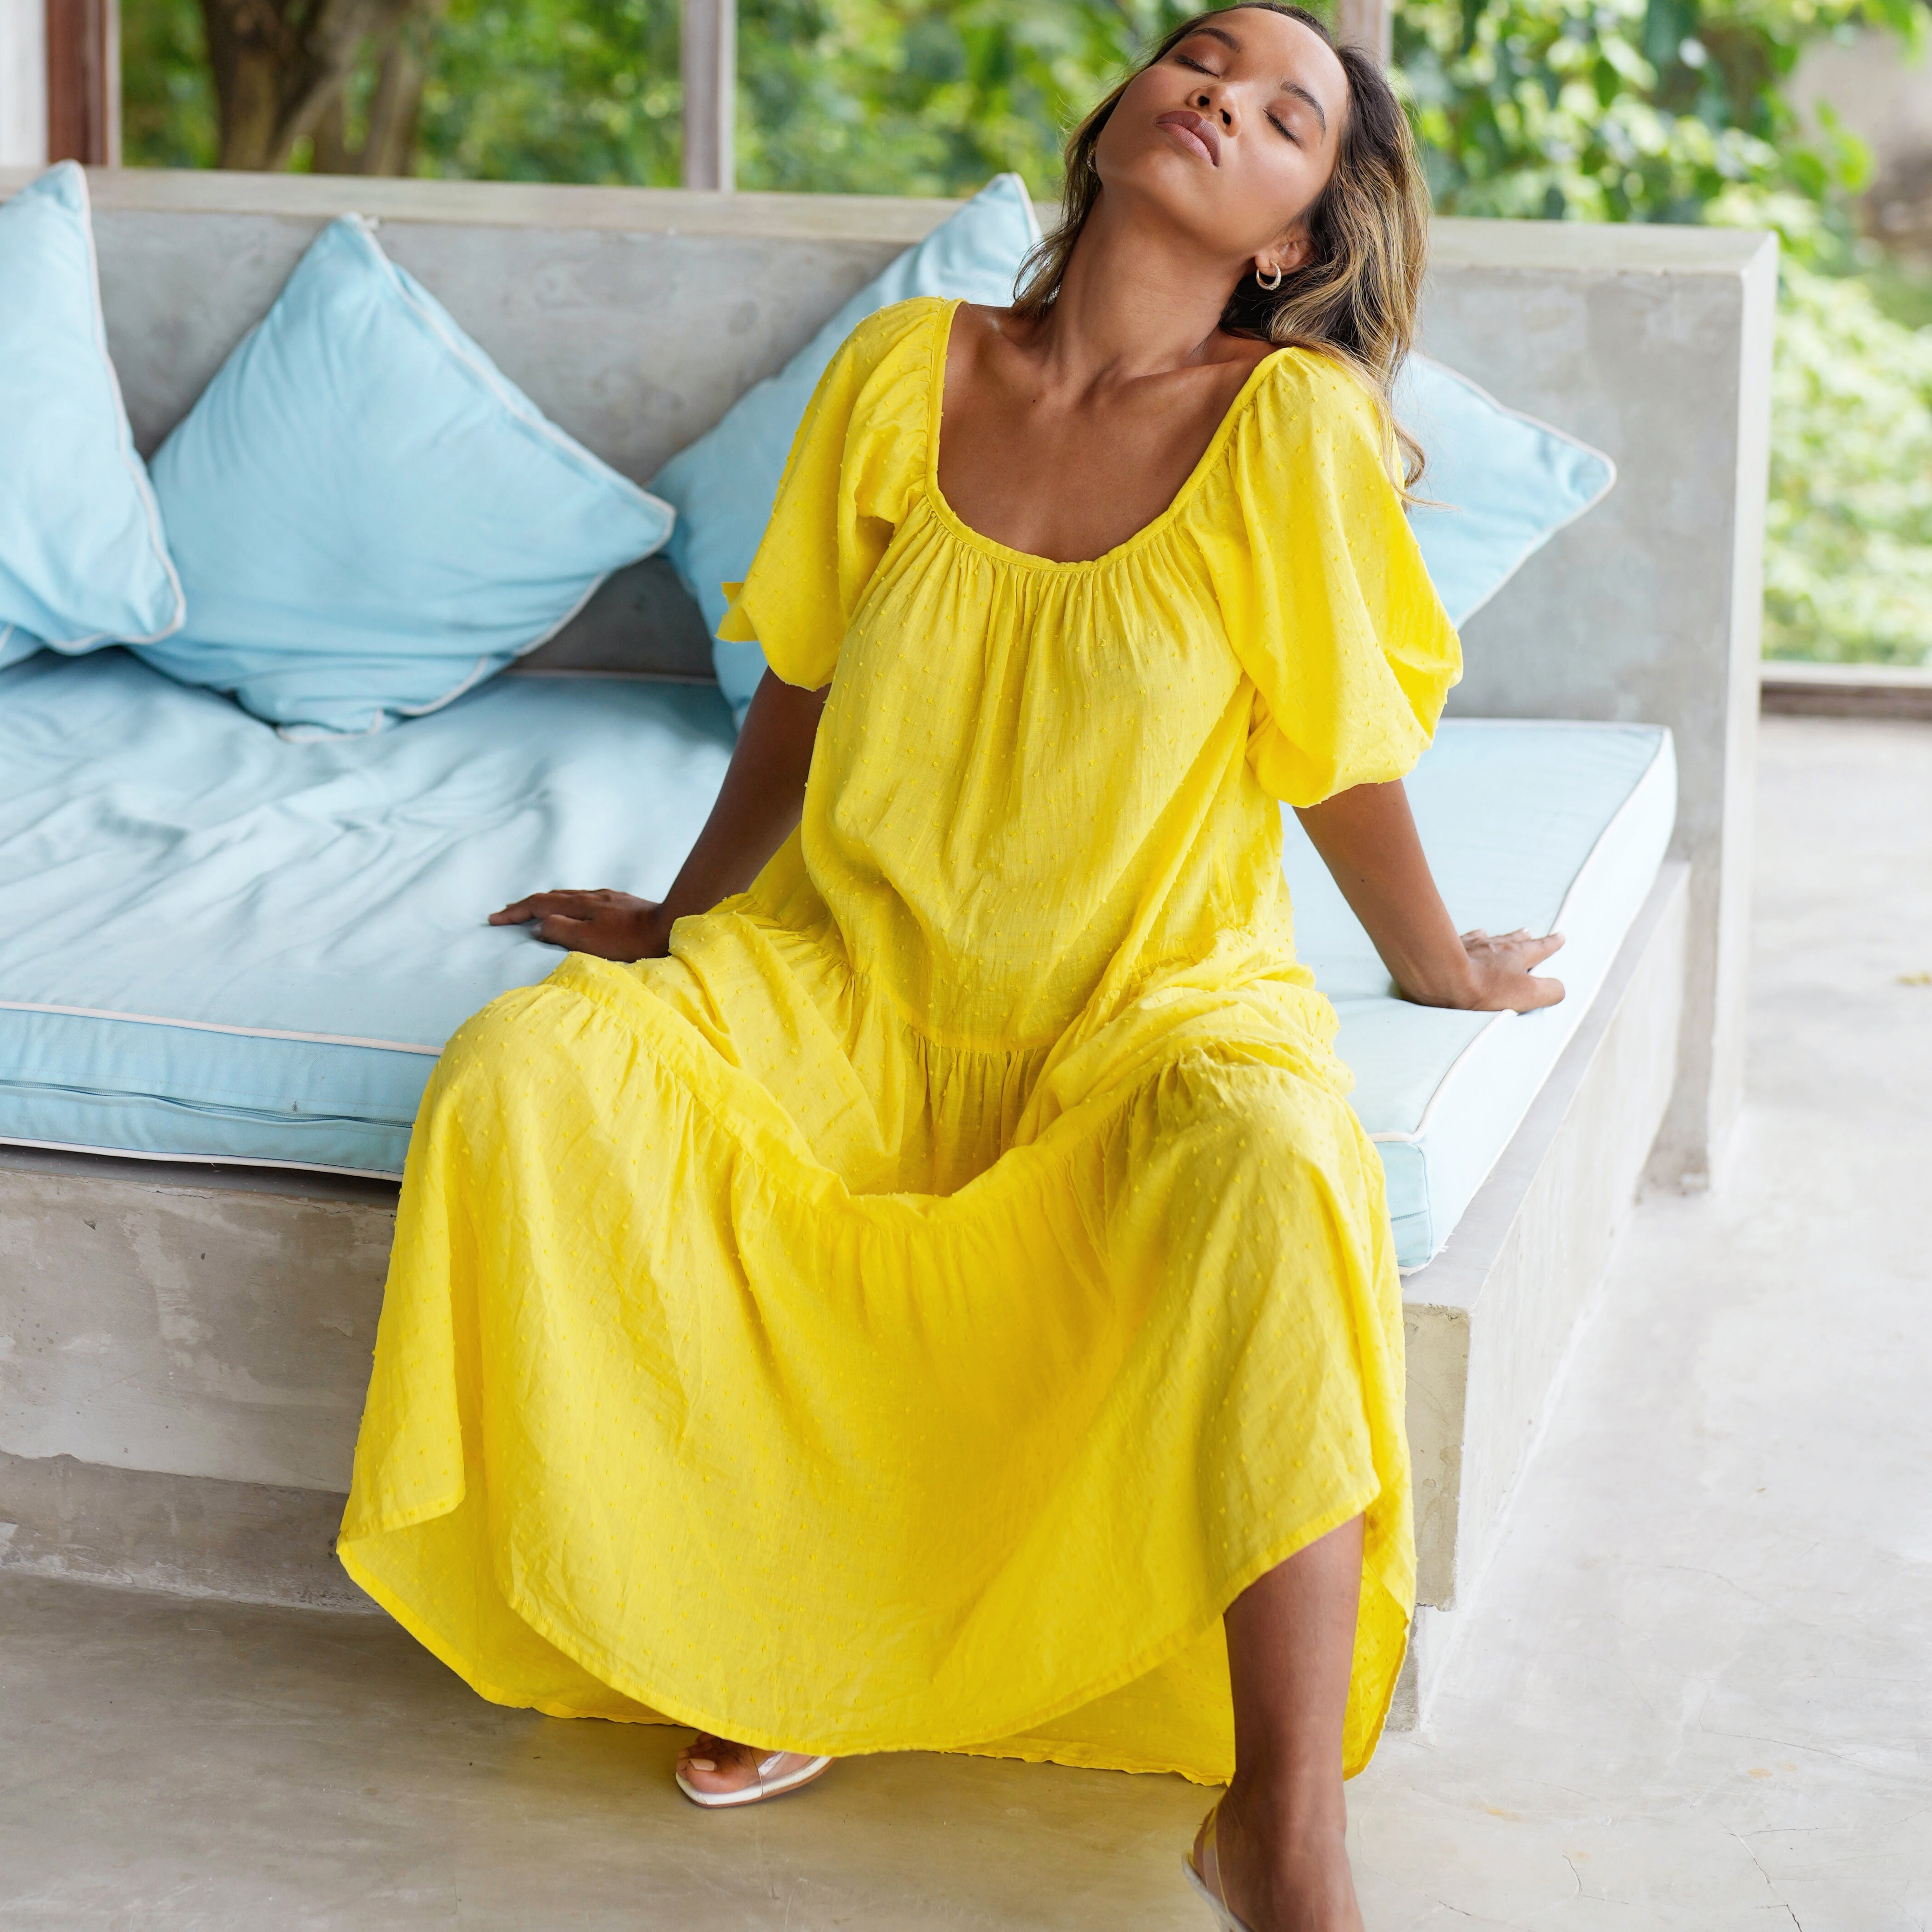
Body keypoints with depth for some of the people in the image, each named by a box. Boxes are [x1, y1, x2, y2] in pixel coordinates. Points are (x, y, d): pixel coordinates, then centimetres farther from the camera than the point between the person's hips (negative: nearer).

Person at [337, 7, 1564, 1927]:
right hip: (844, 984, 3)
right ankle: (765, 1627, -7)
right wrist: (679, 924, 23)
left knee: (1270, 1173, -36)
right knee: (525, 1078, -22)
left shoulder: (1290, 422, -12)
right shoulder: (905, 371, -2)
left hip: (1149, 1014, -3)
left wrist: (1442, 969, 13)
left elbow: (1343, 758, 1)